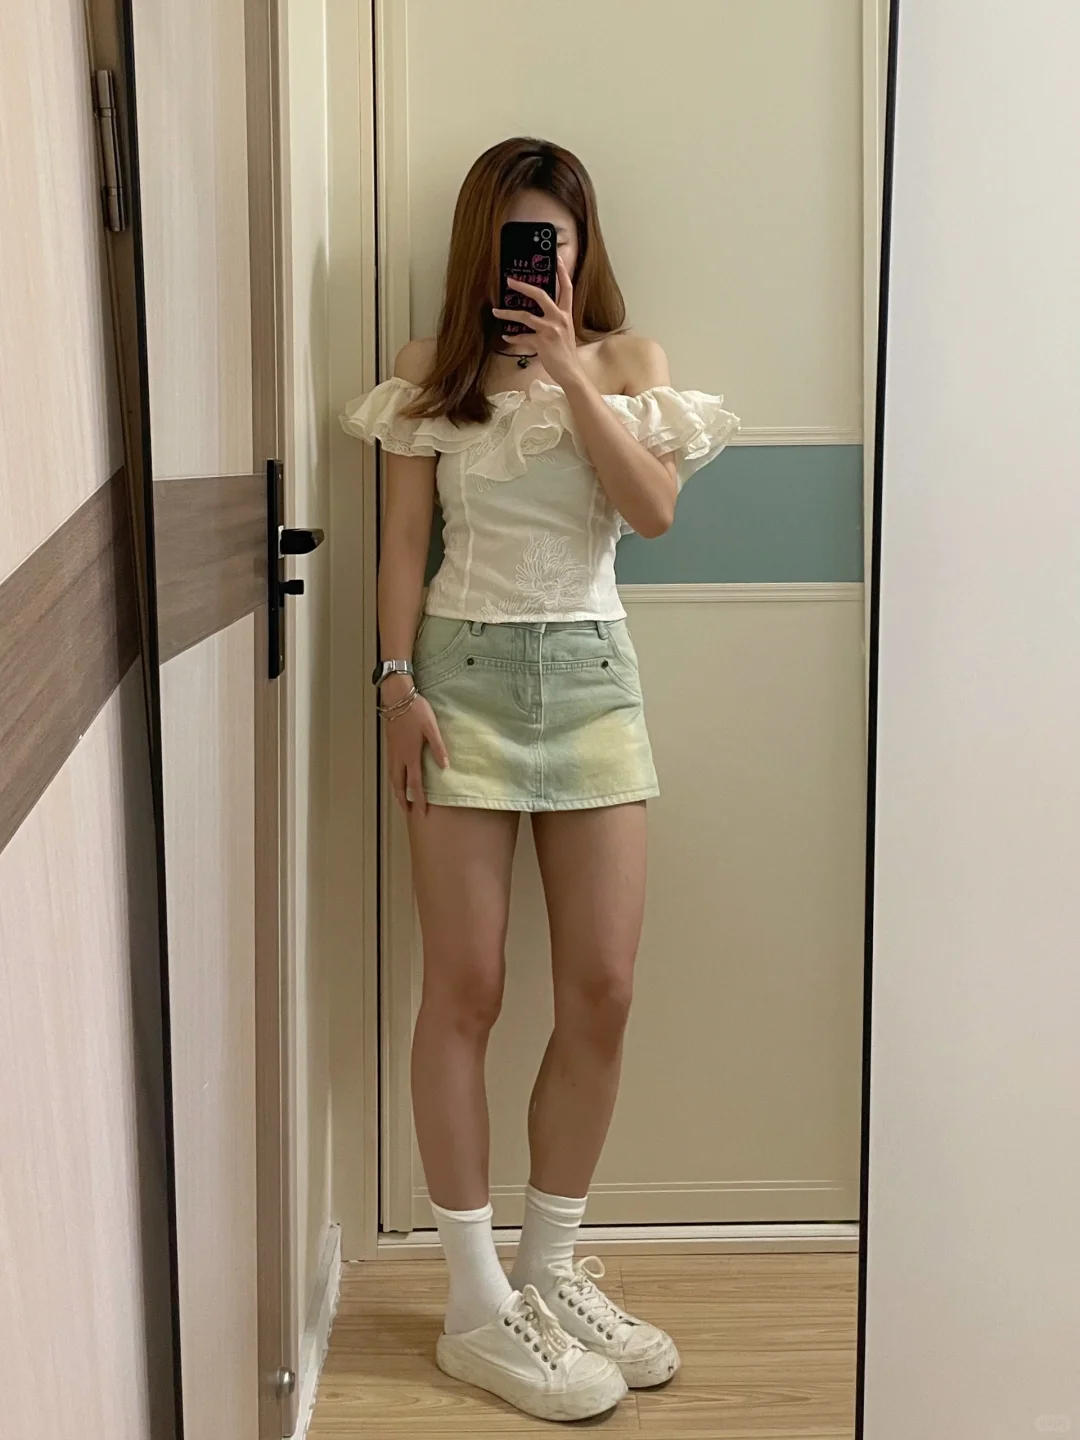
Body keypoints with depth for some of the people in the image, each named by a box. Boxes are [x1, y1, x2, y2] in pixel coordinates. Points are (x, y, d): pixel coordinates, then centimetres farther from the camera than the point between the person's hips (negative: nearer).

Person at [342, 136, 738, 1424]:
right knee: (465, 991, -2)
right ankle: (477, 1308, 9)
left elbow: (654, 508, -9)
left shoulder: (628, 361, 7)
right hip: (464, 671, -2)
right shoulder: (432, 374, 5)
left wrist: (568, 369, -13)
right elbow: (404, 542, 3)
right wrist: (399, 684, -7)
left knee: (602, 992, 1)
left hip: (591, 674, 2)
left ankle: (550, 1269, 20)